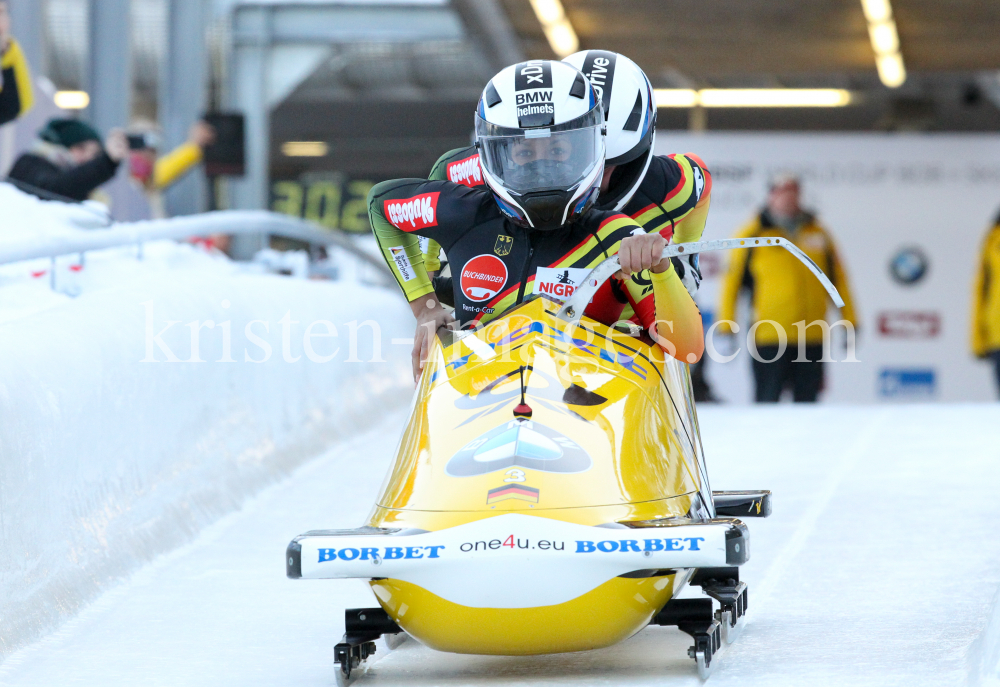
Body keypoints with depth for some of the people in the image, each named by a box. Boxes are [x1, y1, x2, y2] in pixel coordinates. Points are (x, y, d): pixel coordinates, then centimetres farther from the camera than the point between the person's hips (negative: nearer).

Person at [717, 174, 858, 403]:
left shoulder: (818, 234, 12)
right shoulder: (752, 235, 1)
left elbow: (838, 280, 17)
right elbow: (731, 282, 2)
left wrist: (850, 323, 14)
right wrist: (726, 329, -3)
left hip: (812, 338, 3)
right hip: (769, 339, -3)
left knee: (807, 402, 6)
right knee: (767, 402, -4)